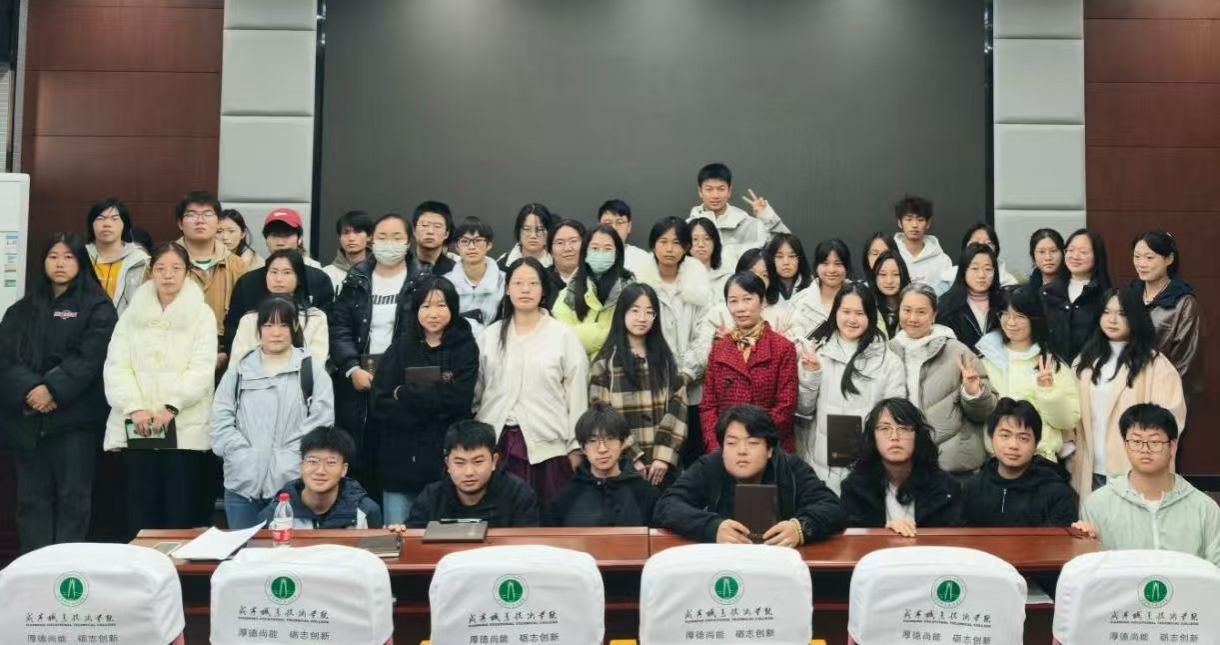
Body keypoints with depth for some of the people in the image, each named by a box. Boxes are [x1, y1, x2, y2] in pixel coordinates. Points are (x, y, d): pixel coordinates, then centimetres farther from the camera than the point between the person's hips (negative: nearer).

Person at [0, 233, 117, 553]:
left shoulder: (97, 307, 3)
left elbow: (90, 358, -8)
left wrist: (52, 390, -18)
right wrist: (29, 389, -13)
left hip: (74, 416, -4)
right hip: (27, 416, 4)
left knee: (72, 497, -2)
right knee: (32, 496, 6)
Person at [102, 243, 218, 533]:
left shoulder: (202, 314, 4)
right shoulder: (132, 314, 11)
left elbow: (202, 370, -5)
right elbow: (116, 366, 3)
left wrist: (171, 407, -17)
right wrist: (134, 408, -11)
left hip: (185, 429, -2)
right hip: (137, 427, 2)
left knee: (182, 516, -2)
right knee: (141, 513, 4)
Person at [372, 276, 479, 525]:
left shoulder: (465, 348, 3)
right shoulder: (400, 348, 7)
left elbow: (458, 399, -10)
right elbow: (380, 405, -2)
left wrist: (404, 394, -6)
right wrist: (434, 410, -11)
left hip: (446, 458, -1)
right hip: (401, 459, 2)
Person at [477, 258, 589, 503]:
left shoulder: (563, 336, -1)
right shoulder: (489, 336, 9)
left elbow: (577, 393, -1)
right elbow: (476, 391, 11)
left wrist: (576, 447, -2)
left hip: (547, 445, -2)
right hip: (496, 442, 3)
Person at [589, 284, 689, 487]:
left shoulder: (666, 359, 10)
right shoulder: (606, 362, 1)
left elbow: (678, 406, 2)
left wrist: (665, 455, -9)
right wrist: (631, 458, -11)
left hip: (663, 463, 2)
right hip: (623, 464, -2)